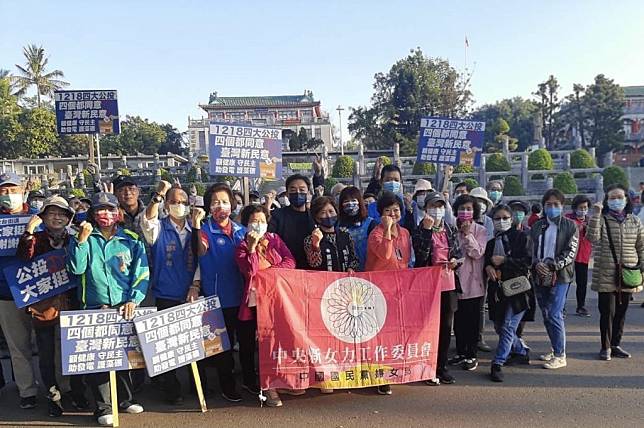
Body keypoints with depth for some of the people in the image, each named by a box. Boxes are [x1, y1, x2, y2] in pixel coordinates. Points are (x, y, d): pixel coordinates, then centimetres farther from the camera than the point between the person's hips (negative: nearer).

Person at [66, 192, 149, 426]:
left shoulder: (131, 240, 4)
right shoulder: (84, 238, 5)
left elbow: (142, 274, 0)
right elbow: (76, 268, -9)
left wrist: (133, 300, -12)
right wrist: (82, 239, -18)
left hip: (125, 308, 1)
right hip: (94, 309, -1)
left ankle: (125, 399, 27)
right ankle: (103, 407, 14)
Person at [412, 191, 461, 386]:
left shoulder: (451, 230, 11)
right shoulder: (420, 230, -3)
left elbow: (458, 252, 19)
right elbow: (421, 255, -17)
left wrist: (456, 261, -3)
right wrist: (427, 229, -21)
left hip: (449, 283, 5)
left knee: (446, 326, 10)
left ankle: (442, 367, 22)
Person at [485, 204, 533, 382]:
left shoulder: (520, 236, -2)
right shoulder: (491, 242, 13)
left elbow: (527, 261, -10)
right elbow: (486, 261, 19)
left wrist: (504, 261, -13)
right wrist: (488, 267, -3)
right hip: (497, 289, 6)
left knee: (508, 327, -10)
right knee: (499, 327, 13)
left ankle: (497, 364, -5)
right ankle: (522, 352, 35)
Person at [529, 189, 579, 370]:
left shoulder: (570, 226, 1)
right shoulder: (537, 226, 12)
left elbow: (570, 252, -8)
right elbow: (531, 250, 10)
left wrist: (551, 265, -16)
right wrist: (537, 264, -10)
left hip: (560, 277, -5)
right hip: (540, 277, 5)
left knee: (554, 315, -9)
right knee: (546, 316, 11)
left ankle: (560, 355, 2)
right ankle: (555, 349, 26)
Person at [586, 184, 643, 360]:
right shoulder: (601, 220, -4)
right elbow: (592, 237, -23)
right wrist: (595, 214, -26)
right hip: (606, 276, -4)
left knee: (621, 313, 12)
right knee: (607, 313, 1)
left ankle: (616, 345, 27)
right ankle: (606, 347, 15)